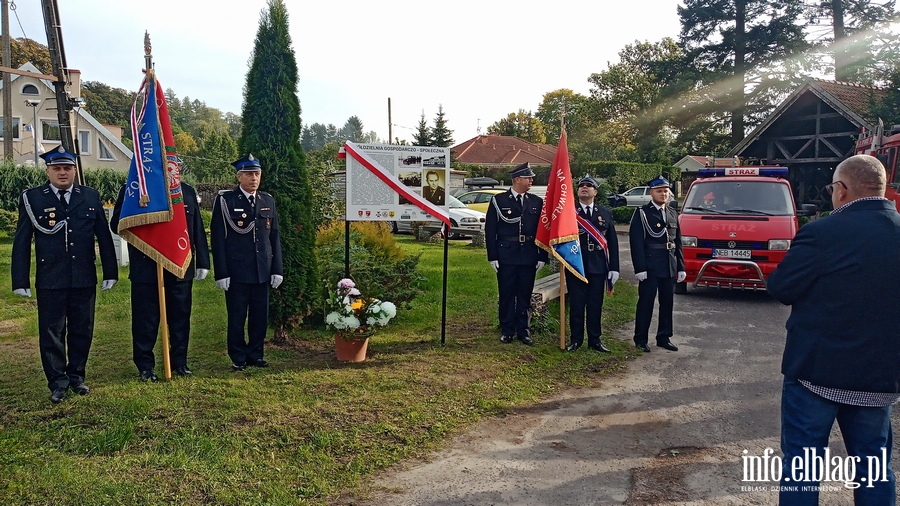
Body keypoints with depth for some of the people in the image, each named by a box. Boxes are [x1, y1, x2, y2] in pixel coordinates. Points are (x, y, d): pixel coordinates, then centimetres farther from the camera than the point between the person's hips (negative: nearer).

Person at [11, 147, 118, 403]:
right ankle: (58, 382, 17)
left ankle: (76, 376, 27)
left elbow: (104, 236, 7)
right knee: (51, 333, 5)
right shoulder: (32, 198, 0)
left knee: (82, 331, 11)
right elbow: (22, 243, 0)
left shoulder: (90, 197, 5)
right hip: (49, 281, -2)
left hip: (84, 279, 2)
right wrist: (21, 281, -3)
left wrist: (110, 273, 6)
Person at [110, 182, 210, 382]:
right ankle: (145, 366, 17)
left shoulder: (187, 191, 8)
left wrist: (202, 262, 6)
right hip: (145, 267, -2)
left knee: (180, 317, 10)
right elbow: (117, 224, 1)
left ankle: (180, 362, 24)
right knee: (145, 319, 5)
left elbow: (197, 229, 8)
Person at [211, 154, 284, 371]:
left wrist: (277, 269, 7)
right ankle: (238, 358, 17)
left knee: (260, 316, 8)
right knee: (237, 317, 5)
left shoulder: (268, 201, 10)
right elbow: (218, 238, -5)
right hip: (236, 271, -4)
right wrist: (222, 273, -10)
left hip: (262, 271, 4)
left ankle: (255, 355, 22)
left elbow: (274, 237, 12)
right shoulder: (225, 200, -3)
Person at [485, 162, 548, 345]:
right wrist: (492, 256, -7)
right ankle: (507, 331, 17)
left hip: (529, 257, 2)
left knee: (525, 295, 8)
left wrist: (542, 256, 2)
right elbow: (490, 230, -2)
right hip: (506, 256, -2)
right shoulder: (498, 200, -2)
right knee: (507, 294, 6)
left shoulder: (537, 202, 6)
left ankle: (523, 330, 18)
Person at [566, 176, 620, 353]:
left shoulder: (605, 213, 8)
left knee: (595, 305, 8)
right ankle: (575, 340, 15)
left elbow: (613, 242, 7)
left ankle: (594, 340, 18)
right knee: (576, 305, 3)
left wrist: (614, 268, 2)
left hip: (598, 267, 2)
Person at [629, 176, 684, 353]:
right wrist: (640, 269, -18)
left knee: (667, 303, 11)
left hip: (670, 267, 6)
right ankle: (641, 339, 10)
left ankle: (664, 338, 21)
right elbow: (636, 243, -12)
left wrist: (681, 267, 9)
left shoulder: (672, 214, 13)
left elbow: (678, 242, 15)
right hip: (650, 267, -6)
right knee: (645, 303, 1)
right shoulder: (642, 213, -6)